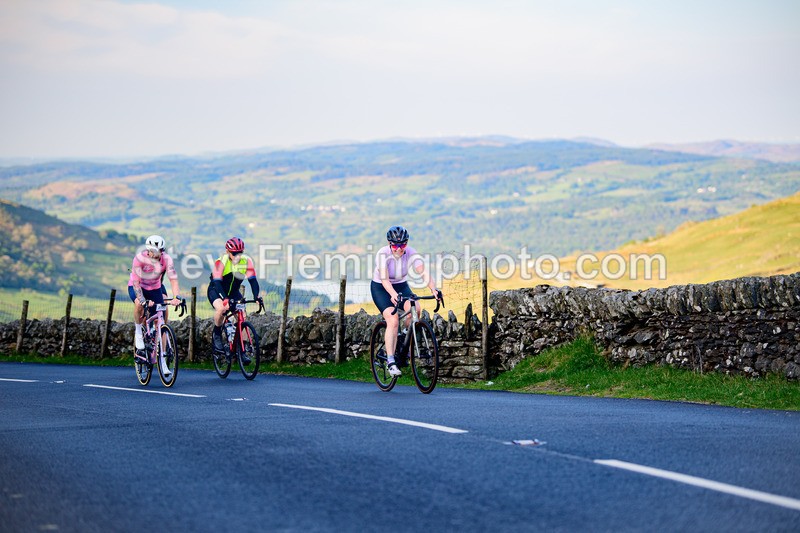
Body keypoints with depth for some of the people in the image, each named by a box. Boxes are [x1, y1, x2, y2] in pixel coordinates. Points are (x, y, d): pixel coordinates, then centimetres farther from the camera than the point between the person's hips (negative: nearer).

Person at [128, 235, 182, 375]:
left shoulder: (166, 259, -23)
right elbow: (136, 282, -30)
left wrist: (176, 297, -45)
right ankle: (138, 332, -10)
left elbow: (173, 279, -28)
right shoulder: (140, 258, -29)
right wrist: (143, 300, -42)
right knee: (140, 305, -38)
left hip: (155, 288, 2)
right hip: (137, 287, -2)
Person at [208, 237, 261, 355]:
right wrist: (225, 299, -49)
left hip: (233, 292, 4)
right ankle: (216, 334, -8)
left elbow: (252, 279, -21)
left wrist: (256, 296, -37)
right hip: (216, 290, -4)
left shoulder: (246, 261, -17)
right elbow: (217, 282, -35)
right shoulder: (221, 262, -27)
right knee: (221, 308, -34)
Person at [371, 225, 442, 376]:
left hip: (401, 286, 3)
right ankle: (390, 361, -19)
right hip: (380, 288, -3)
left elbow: (424, 272, -31)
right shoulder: (383, 254, -27)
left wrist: (433, 289, -50)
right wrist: (393, 295, -57)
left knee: (415, 308, -27)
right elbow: (384, 279, -39)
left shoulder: (411, 254, -19)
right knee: (393, 320, -24)